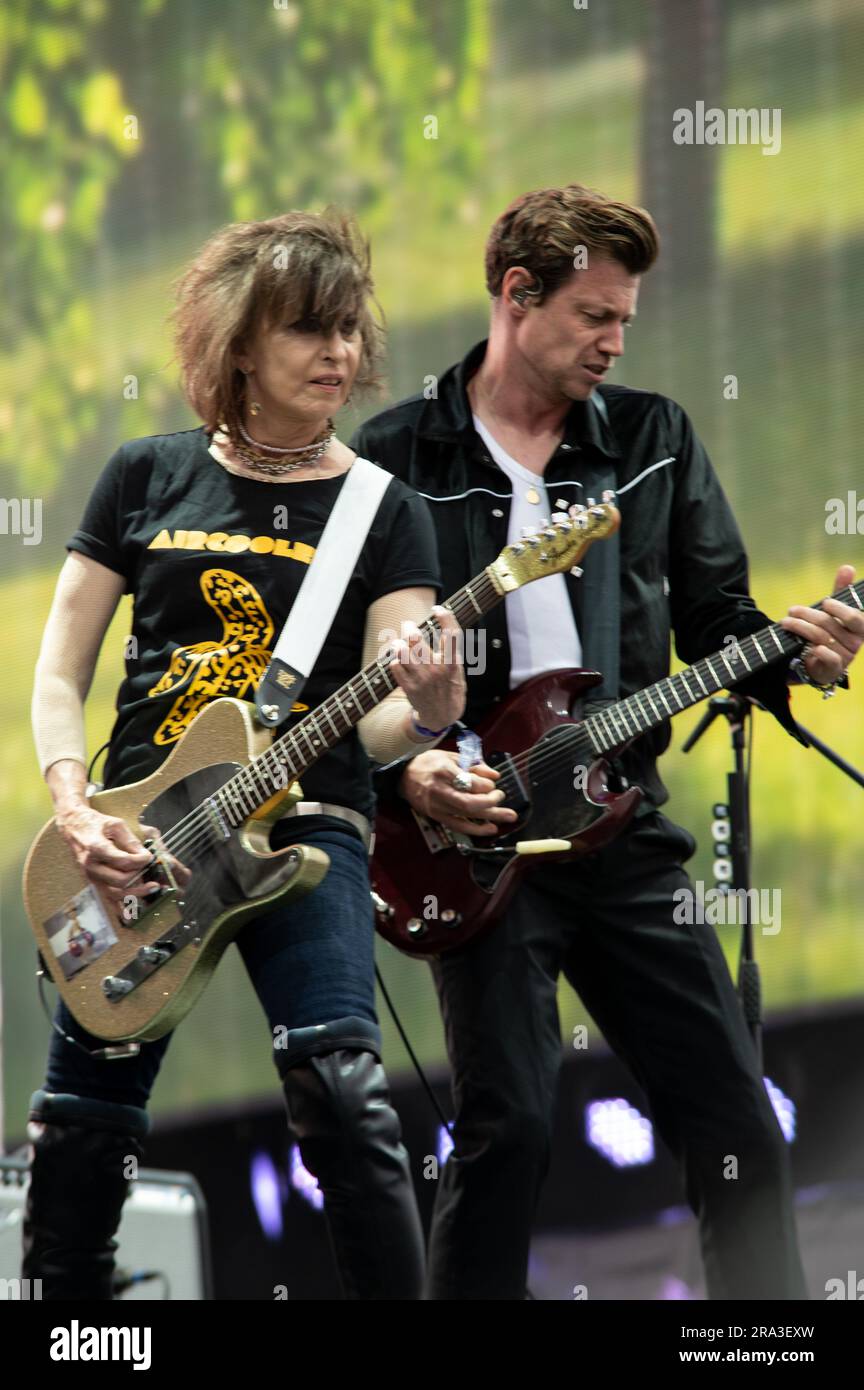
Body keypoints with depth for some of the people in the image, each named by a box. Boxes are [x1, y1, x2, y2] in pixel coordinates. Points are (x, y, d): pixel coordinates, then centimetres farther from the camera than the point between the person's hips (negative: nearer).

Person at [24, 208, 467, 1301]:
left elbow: (375, 720, -6)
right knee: (80, 1128, 4)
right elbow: (57, 677, 9)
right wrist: (75, 809, -8)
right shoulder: (150, 477, 8)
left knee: (338, 1091, -23)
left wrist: (426, 712, -29)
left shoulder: (381, 510, 4)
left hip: (307, 830, -2)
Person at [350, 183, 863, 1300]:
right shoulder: (396, 456, 0)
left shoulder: (652, 438, 10)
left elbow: (715, 615, 10)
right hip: (474, 833, -3)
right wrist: (403, 771, -15)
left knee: (735, 1125, 2)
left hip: (625, 833, 4)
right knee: (507, 1130, -12)